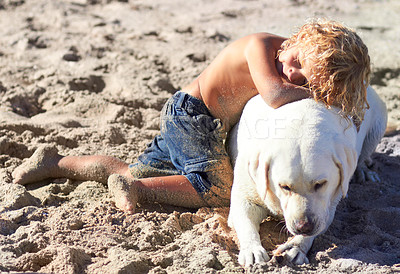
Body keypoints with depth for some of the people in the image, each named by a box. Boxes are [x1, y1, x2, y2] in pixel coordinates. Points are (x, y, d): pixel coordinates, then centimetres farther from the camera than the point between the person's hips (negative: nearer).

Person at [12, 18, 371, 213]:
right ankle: (136, 189, -8)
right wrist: (321, 98, -26)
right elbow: (275, 95, -39)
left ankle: (56, 163, 27)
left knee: (136, 172, 15)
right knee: (221, 191, -16)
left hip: (184, 118, 8)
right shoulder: (261, 45, -25)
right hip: (192, 113, -8)